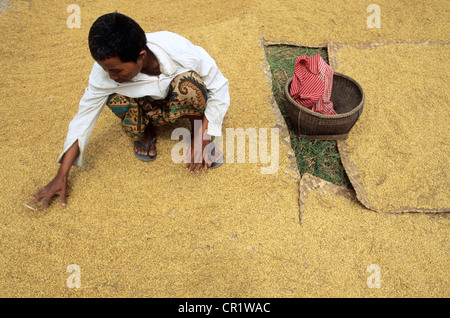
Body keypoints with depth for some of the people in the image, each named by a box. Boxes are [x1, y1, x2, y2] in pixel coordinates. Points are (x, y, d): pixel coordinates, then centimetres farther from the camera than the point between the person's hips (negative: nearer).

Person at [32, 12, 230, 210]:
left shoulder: (183, 53, -34)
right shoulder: (105, 71, -27)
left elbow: (219, 89, -22)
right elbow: (85, 116, -20)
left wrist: (201, 140, -26)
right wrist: (61, 177, -21)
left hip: (182, 104, -1)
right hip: (152, 110, 2)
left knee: (188, 82, -37)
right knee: (116, 99, -32)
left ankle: (197, 131, -7)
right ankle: (146, 132, 1)